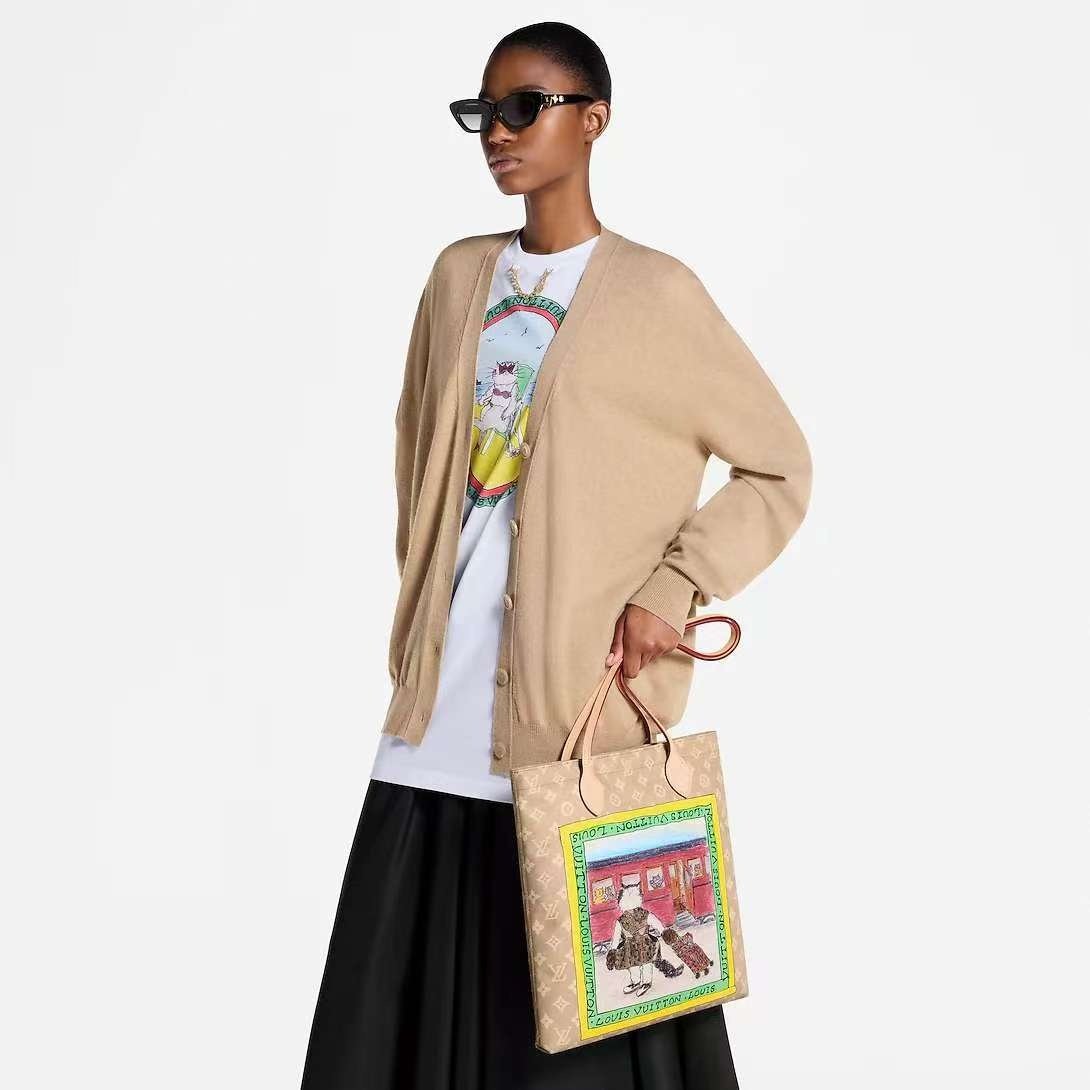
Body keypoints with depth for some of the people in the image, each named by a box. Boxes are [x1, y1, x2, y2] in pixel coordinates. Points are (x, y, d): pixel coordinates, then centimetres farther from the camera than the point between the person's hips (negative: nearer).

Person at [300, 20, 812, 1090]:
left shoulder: (653, 292, -3)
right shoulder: (460, 276, 13)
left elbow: (781, 467, 1)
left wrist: (673, 589, -9)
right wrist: (420, 604, 14)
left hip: (579, 700, -5)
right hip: (441, 707, 5)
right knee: (402, 1001, 6)